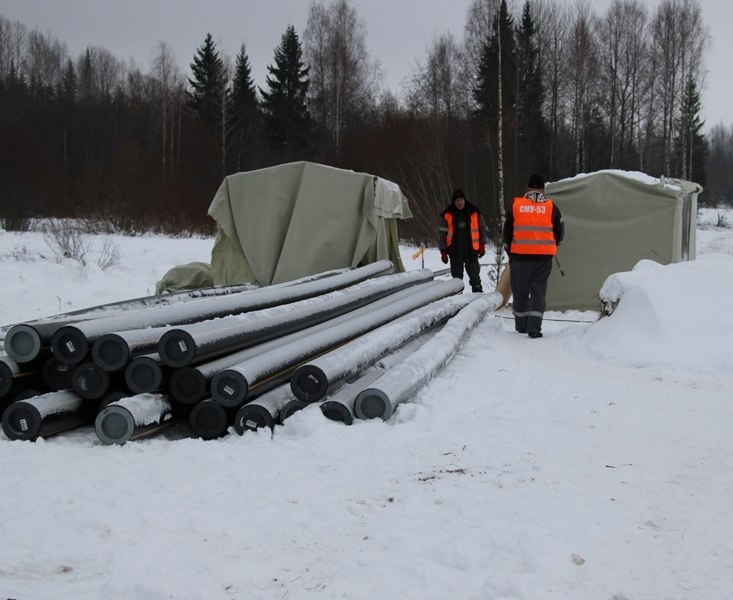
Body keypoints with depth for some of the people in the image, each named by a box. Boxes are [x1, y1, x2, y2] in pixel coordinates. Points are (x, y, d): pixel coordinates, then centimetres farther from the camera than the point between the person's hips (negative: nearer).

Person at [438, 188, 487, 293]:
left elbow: (482, 228, 9)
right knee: (457, 277, 7)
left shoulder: (474, 212, 0)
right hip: (455, 252, 0)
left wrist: (482, 245, 5)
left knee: (474, 276, 6)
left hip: (471, 250, 0)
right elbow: (442, 233, 1)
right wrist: (443, 251, -2)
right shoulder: (447, 215, -3)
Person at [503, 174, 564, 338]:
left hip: (520, 256, 0)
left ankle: (521, 326, 22)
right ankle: (534, 327, -7)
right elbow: (559, 231, 7)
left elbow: (507, 231, 6)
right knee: (538, 291, 4)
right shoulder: (551, 206, 0)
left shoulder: (516, 205, 0)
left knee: (520, 291, 13)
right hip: (543, 257, 0)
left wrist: (510, 251, 21)